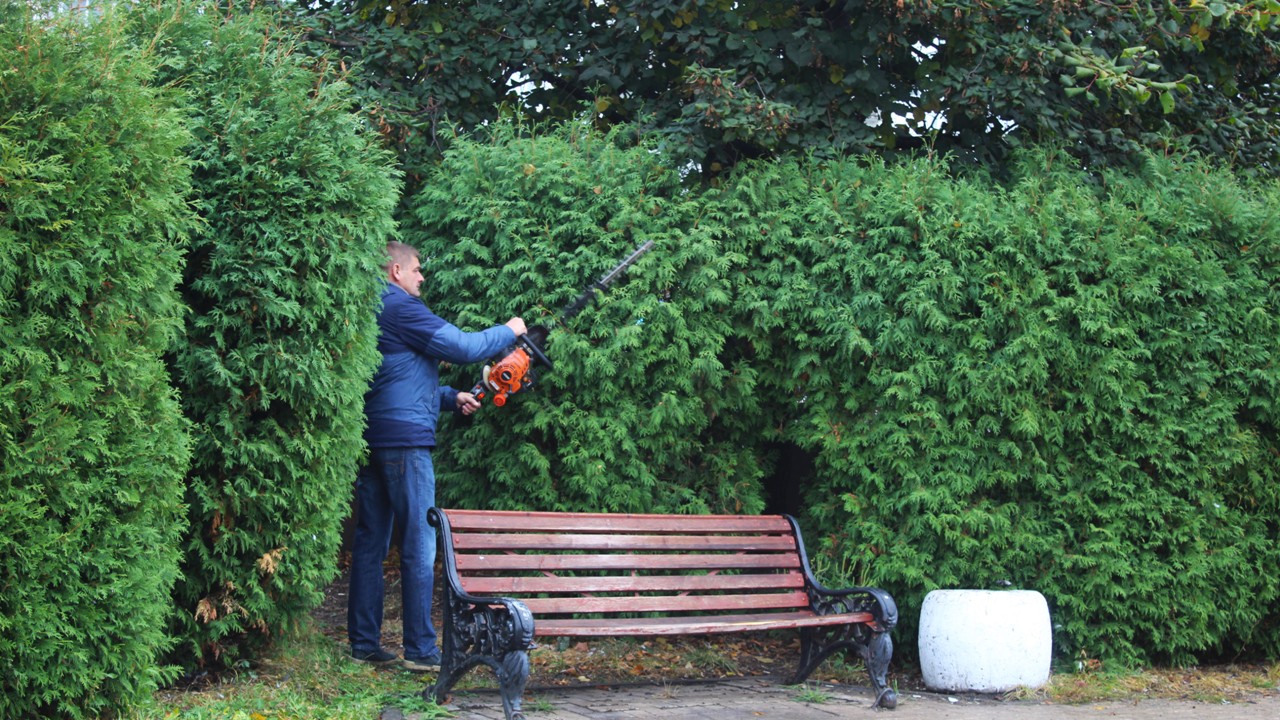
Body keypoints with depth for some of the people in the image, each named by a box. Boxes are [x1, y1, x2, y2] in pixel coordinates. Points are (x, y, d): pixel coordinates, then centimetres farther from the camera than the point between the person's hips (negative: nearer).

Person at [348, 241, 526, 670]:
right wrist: (508, 331, 3)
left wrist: (452, 399, 18)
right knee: (420, 548, -5)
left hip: (370, 441, 9)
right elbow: (461, 347, -12)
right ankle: (420, 649, -3)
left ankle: (363, 644, 13)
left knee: (370, 544, 10)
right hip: (404, 440, -9)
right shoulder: (401, 307, -9)